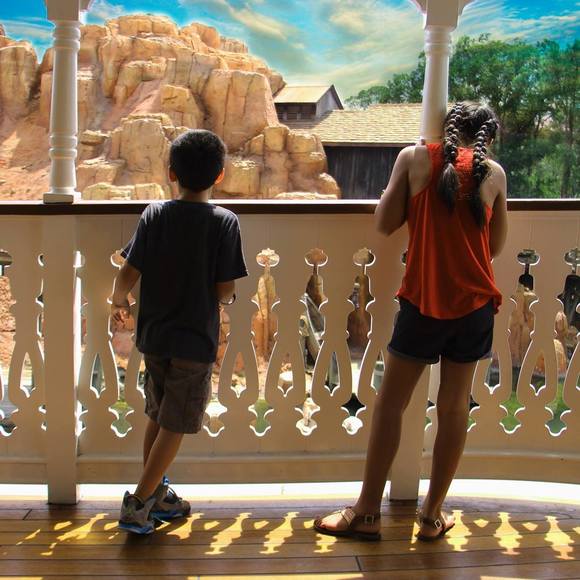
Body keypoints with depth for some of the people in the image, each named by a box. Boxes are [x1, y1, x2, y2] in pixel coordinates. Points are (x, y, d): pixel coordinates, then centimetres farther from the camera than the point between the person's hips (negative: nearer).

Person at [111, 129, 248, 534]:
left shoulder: (154, 215, -3)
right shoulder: (225, 222, -11)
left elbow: (128, 275, -5)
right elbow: (224, 291, -12)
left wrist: (118, 303, 15)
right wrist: (227, 298, 12)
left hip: (154, 337, 4)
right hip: (196, 341, -4)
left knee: (158, 418, 18)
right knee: (175, 427, 5)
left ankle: (156, 494, 31)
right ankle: (137, 505, 6)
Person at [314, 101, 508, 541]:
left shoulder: (415, 157, -2)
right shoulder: (494, 173, 2)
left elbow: (385, 224, 0)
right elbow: (495, 246, 9)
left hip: (423, 302, -2)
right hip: (475, 304, 2)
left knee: (390, 404, 6)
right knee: (455, 407, 10)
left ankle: (367, 513, 11)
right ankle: (433, 514, 19)